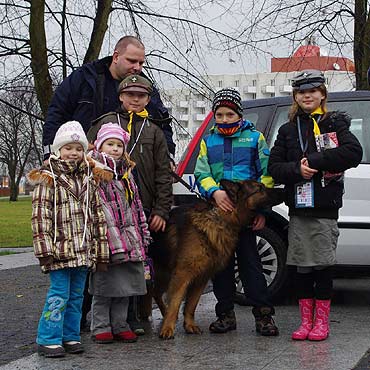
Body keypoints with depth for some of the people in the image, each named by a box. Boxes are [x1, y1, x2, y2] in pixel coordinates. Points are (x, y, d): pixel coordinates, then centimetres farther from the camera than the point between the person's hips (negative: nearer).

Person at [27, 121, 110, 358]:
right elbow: (40, 216, -9)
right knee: (59, 295, -5)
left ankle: (71, 336, 21)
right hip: (60, 250, -5)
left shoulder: (90, 178, 13)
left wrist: (101, 250, 10)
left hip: (83, 251, 5)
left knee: (77, 296, 11)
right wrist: (45, 249, -16)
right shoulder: (48, 178, -3)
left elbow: (98, 214, 14)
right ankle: (49, 340, 3)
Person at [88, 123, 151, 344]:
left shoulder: (126, 172, 19)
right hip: (105, 238, -7)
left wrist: (143, 233, 19)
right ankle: (101, 327, 9)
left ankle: (119, 325, 19)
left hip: (129, 238, 7)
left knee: (125, 285, 9)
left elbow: (136, 205, 22)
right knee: (104, 285, -1)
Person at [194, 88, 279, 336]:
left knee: (250, 260, -6)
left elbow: (267, 174, 4)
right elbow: (201, 174, 5)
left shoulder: (255, 138, 9)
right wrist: (215, 192, -16)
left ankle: (263, 314, -3)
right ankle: (226, 314, 14)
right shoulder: (208, 142, 15)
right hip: (217, 209, 3)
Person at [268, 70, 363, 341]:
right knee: (302, 266, 5)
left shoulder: (334, 124, 3)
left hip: (325, 207, -3)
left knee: (322, 264, 1)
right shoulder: (288, 130, 14)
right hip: (298, 207, 3)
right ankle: (306, 321, 14)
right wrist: (297, 169, -14)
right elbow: (274, 168, 6)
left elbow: (353, 153, -15)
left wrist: (314, 161, -17)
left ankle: (321, 321, 11)